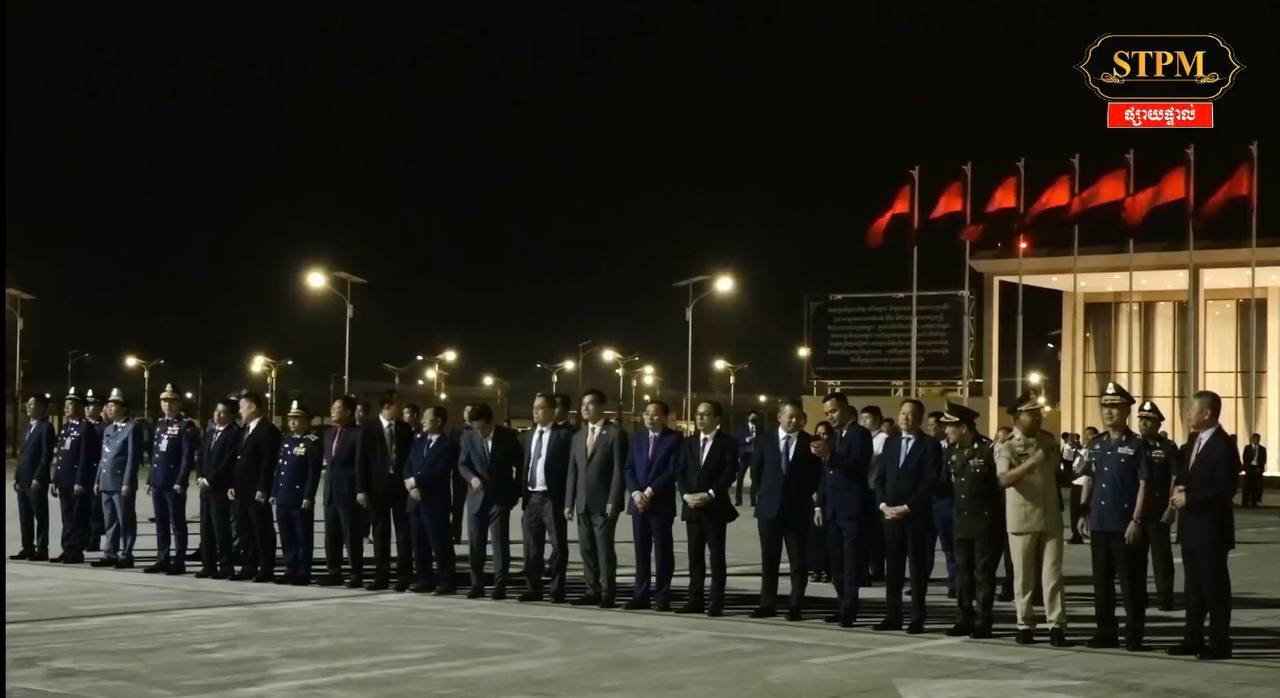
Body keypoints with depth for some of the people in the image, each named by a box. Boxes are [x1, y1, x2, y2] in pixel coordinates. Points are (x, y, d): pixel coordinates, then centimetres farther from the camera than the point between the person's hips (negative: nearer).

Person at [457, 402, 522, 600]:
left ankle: (500, 586, -2)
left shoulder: (508, 437, -5)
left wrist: (515, 492, 2)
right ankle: (477, 584, 11)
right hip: (477, 498, 2)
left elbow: (520, 464, 4)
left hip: (500, 498, -2)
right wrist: (472, 477, -16)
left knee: (500, 542, -4)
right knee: (475, 543, 4)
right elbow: (463, 464, 5)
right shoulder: (468, 437, 0)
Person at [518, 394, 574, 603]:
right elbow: (523, 465, 16)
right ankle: (533, 588, 14)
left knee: (558, 545, -1)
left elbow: (570, 467, -9)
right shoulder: (527, 436, 15)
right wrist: (521, 491, 5)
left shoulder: (564, 434, -5)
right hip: (531, 497, 6)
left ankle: (557, 590, 4)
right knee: (531, 547, 8)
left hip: (552, 498, -6)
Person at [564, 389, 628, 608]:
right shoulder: (578, 436, 16)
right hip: (583, 503, 6)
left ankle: (608, 594, -1)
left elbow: (619, 470, -9)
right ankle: (593, 591, 11)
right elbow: (572, 471, 14)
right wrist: (569, 502, 8)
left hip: (604, 503, -6)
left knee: (604, 548, -6)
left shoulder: (615, 434, -3)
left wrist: (613, 501, -16)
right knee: (586, 549, 6)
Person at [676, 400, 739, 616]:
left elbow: (729, 474, -11)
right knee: (695, 555, 6)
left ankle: (717, 602, 0)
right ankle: (695, 600, 10)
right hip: (692, 507, 5)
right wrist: (686, 495, -9)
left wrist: (709, 495, -18)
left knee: (716, 555, -2)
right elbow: (680, 473, 8)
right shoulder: (689, 442, 13)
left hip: (715, 507, -5)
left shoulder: (728, 443, -2)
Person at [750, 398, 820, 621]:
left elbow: (816, 475, 5)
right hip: (769, 507, 2)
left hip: (797, 509, -2)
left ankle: (796, 607, 5)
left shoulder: (809, 442, -2)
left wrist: (804, 495, 1)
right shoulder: (766, 438, 3)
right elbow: (756, 468, 12)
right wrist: (763, 492, 9)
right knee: (769, 559, 6)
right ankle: (768, 604, 12)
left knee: (798, 560, 1)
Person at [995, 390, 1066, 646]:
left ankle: (1056, 625, 0)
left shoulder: (1048, 441, 8)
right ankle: (1025, 625, 11)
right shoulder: (1007, 447, -9)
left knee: (1052, 575, 0)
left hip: (1051, 518, 3)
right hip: (1022, 519, -3)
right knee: (1024, 576, 3)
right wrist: (1031, 462, -37)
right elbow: (1004, 480, -27)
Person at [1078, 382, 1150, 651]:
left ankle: (1134, 635, 7)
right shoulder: (1096, 444, 11)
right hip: (1099, 523, 6)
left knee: (1131, 581, 0)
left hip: (1126, 524, -5)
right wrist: (1084, 512, 10)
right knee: (1102, 580, 10)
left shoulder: (1136, 445, -6)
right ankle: (1106, 631, 18)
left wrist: (1136, 521, -15)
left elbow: (1143, 485, -9)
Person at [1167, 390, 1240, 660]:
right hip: (1191, 527, 9)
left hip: (1211, 529, -9)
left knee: (1215, 587, -2)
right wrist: (1178, 489, 0)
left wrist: (1189, 498, -18)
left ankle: (1219, 643, 5)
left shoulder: (1223, 446, -15)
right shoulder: (1193, 443, 13)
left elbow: (1226, 489, -20)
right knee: (1193, 587, 13)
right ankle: (1192, 639, 20)